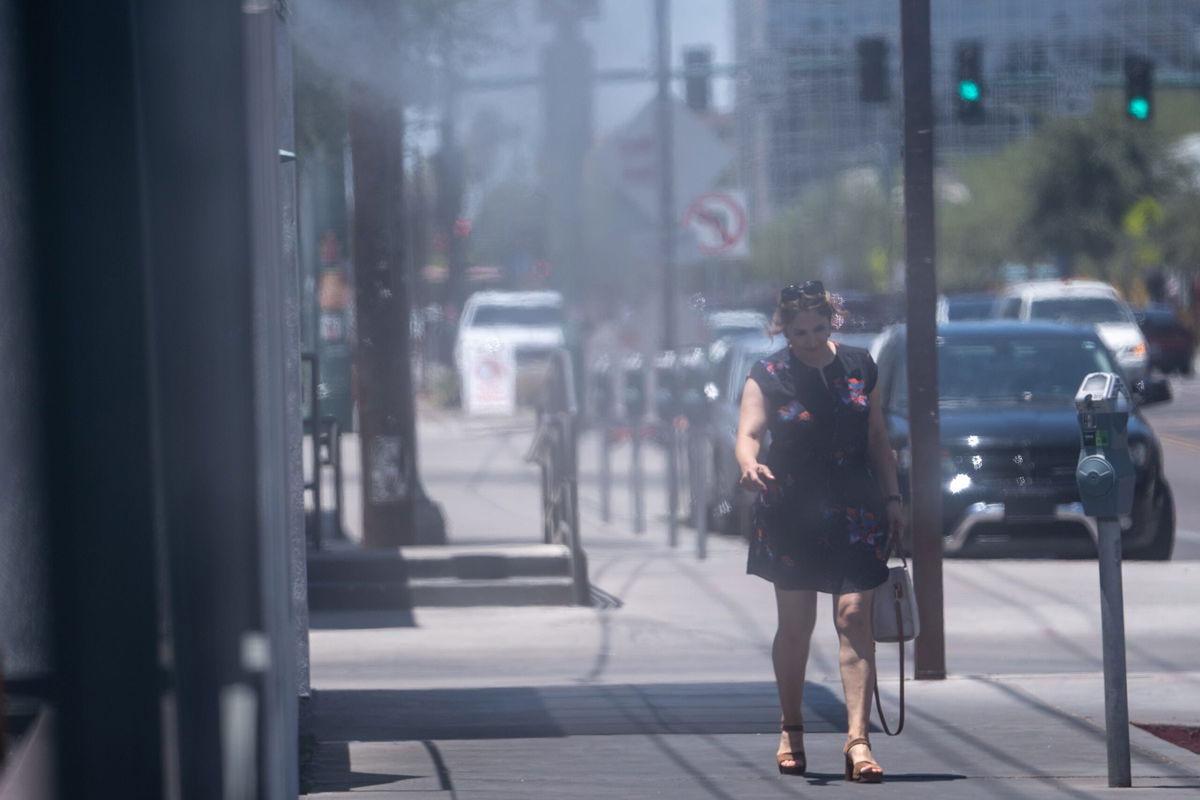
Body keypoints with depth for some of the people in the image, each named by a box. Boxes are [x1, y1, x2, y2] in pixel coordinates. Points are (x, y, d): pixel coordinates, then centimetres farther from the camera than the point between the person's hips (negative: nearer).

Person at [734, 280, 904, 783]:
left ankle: (858, 740, -14)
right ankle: (791, 731, 24)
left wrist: (892, 498, 9)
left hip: (855, 514, 1)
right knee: (795, 624, 5)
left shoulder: (858, 368, 7)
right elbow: (749, 432, -14)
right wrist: (750, 465, -36)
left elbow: (877, 439, 14)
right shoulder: (767, 377, -1)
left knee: (854, 618, -9)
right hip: (792, 513, -1)